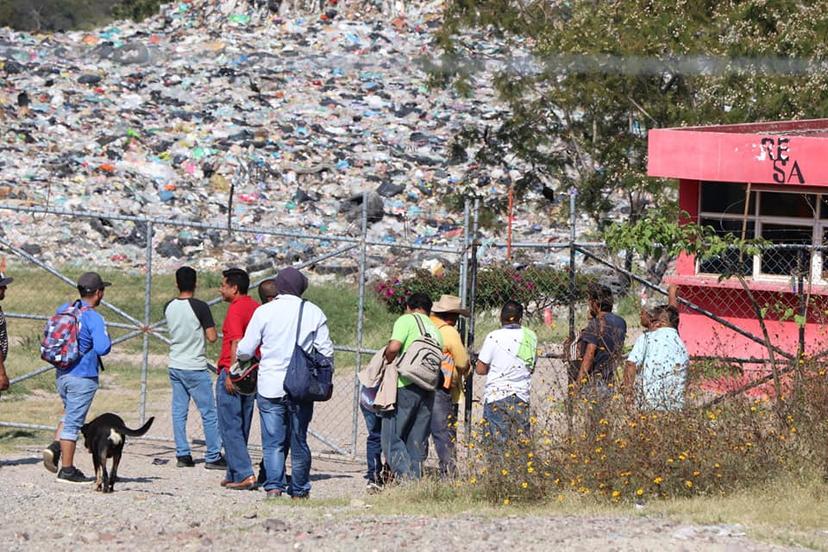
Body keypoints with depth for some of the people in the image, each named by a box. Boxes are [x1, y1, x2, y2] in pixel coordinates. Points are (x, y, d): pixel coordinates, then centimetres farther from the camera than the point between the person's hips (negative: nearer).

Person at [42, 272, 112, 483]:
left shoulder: (63, 310, 5)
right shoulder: (94, 318, -17)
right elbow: (102, 348, -25)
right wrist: (107, 340, -4)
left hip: (61, 374, 7)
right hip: (83, 376, -7)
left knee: (70, 415, 24)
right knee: (73, 422, 0)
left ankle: (55, 448, 2)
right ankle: (67, 470, 5)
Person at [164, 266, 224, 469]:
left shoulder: (169, 307, 2)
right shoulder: (200, 307, -15)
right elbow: (212, 337, -13)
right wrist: (208, 329, 6)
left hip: (175, 366, 6)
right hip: (195, 368, -6)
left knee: (179, 412, 9)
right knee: (209, 413, 2)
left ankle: (182, 455, 8)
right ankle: (213, 457, 2)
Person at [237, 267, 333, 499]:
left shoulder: (264, 311, -4)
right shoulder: (314, 313, 0)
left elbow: (245, 351, -2)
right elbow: (326, 352, 1)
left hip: (270, 386, -1)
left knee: (273, 441, 2)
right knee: (299, 441, 11)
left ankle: (274, 486, -11)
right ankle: (299, 489, 14)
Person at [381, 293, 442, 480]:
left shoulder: (407, 320, -1)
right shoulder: (435, 331, 20)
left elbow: (394, 347, -16)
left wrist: (388, 359, 4)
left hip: (406, 387, -6)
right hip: (428, 390, 6)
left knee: (392, 436, -4)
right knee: (417, 442, 11)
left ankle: (405, 476, -19)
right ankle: (417, 477, 6)